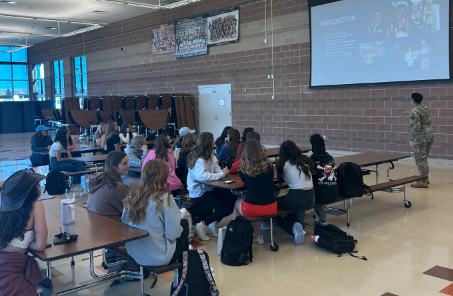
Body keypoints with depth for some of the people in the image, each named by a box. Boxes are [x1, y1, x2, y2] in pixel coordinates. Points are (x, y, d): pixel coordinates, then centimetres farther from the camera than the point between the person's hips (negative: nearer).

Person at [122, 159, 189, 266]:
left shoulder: (133, 196, -4)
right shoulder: (164, 198, -21)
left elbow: (124, 223, 7)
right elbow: (172, 234, -19)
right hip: (158, 257, -6)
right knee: (184, 223, 17)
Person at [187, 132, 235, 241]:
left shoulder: (210, 156, 7)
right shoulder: (199, 160, -21)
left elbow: (217, 170, 3)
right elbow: (202, 176, -37)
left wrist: (223, 171, -21)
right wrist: (221, 174, -31)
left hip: (209, 188, 9)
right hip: (198, 193, -9)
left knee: (233, 200, -6)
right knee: (225, 207, -17)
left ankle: (214, 223, 11)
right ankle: (202, 226, -2)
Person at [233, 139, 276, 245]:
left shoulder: (244, 169, -6)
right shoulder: (269, 165, -1)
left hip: (252, 209, -2)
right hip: (271, 208, 3)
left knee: (237, 203, 30)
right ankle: (258, 236, 31)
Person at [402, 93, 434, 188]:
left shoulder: (415, 111, -15)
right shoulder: (425, 107, 10)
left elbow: (415, 127, -21)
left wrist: (412, 140, -18)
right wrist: (411, 113, 38)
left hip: (421, 137, -9)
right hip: (430, 135, 9)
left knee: (420, 159, -2)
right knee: (424, 158, 19)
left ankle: (423, 182, 1)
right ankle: (425, 178, 26)